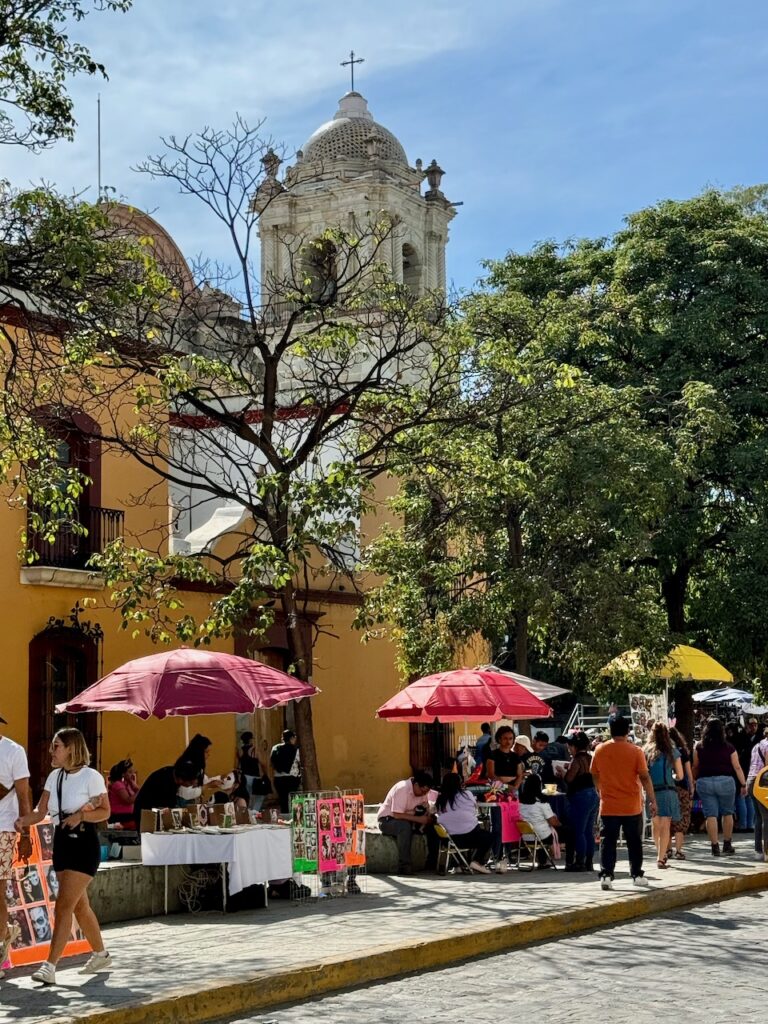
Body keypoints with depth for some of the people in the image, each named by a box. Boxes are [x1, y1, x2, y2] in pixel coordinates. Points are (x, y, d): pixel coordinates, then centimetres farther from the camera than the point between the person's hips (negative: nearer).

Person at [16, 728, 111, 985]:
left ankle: (49, 967, -15)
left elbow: (105, 812, -6)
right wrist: (23, 820, -17)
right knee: (79, 906, 15)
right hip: (62, 842, 7)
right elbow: (40, 811, 2)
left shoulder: (91, 776, -10)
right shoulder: (54, 777, 8)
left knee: (64, 905, -13)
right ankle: (101, 956, 31)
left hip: (84, 843, -7)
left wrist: (81, 815, -22)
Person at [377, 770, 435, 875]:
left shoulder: (423, 791, -1)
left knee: (431, 825, -11)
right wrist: (418, 819, -32)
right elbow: (396, 814, -32)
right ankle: (404, 866, -34)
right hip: (387, 819, -7)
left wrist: (428, 817, -21)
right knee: (405, 826, -38)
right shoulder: (402, 789, -26)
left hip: (407, 820, 7)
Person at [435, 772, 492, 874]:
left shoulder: (439, 801, 3)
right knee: (488, 836, 24)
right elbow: (474, 811, 6)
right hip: (469, 834, -5)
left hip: (449, 839, 5)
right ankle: (477, 861, 6)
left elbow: (439, 816, 6)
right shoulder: (466, 794, -3)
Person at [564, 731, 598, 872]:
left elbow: (569, 778, -16)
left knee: (578, 831, -3)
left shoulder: (577, 760, -13)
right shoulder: (591, 758, 12)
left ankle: (579, 862, -2)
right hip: (593, 795, 9)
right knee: (589, 831, 11)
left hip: (580, 797, -9)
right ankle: (589, 862, 14)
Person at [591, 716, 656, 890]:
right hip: (632, 806, -1)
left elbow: (595, 776, 10)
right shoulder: (635, 751, -8)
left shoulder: (600, 750, -1)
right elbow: (644, 777, -8)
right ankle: (637, 875, 16)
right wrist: (652, 800, -1)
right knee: (634, 842, 11)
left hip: (608, 806, 1)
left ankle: (606, 875, -4)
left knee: (608, 842, 4)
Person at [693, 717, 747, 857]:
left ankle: (715, 846, 0)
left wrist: (693, 782, 14)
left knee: (710, 815, 2)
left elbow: (695, 767, 4)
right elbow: (737, 767, 0)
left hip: (704, 782, 0)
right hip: (725, 781, 0)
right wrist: (743, 784, 5)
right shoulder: (729, 747, 0)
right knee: (727, 813, 15)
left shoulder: (699, 747, 2)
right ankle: (727, 845, 17)